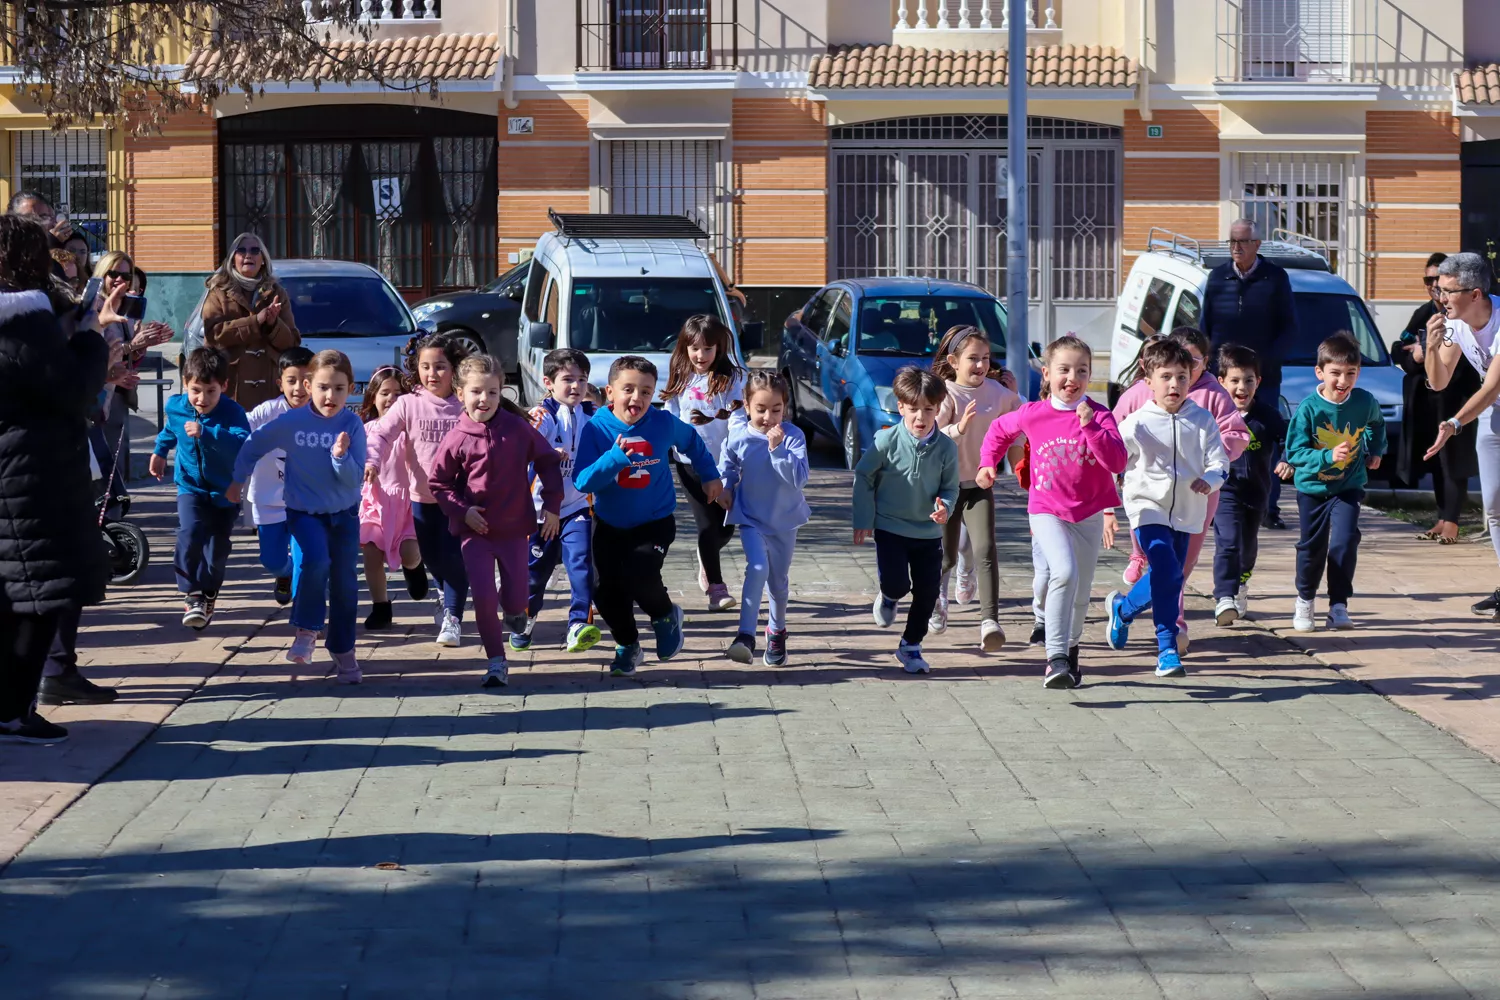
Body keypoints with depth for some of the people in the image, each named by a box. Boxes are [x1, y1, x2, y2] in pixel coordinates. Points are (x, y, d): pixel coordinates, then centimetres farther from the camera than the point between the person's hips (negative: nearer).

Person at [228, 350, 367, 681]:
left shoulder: (352, 425, -13)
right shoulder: (291, 422, -14)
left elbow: (354, 480, -15)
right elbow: (255, 445, 3)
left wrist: (341, 456, -33)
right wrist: (237, 480, 11)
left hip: (344, 513, 2)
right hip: (304, 511, -2)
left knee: (345, 583, 6)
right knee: (315, 559, -28)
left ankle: (343, 652, 23)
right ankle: (307, 629, -9)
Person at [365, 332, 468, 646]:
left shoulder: (463, 408, -4)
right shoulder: (409, 405, -3)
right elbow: (382, 433, -11)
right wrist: (372, 460, -27)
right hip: (422, 496, 2)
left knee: (453, 558, -8)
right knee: (432, 558, 13)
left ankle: (452, 618, 2)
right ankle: (446, 594, 43)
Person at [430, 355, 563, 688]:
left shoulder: (517, 428, -8)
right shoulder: (456, 439, -10)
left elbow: (548, 462, 4)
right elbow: (439, 483, 1)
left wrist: (552, 505, 2)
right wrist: (462, 511, -11)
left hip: (515, 527, 1)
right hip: (475, 529, -1)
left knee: (516, 597, 6)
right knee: (484, 597, -8)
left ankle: (513, 609, 45)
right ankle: (496, 662, 7)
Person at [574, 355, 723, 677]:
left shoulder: (664, 423, -11)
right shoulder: (597, 428, -15)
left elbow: (692, 442, 12)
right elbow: (583, 481, -23)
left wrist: (710, 476, 20)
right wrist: (615, 457, -36)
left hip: (655, 523, -1)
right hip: (610, 526, 1)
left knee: (640, 577, -23)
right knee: (607, 590, -4)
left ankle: (666, 616, 12)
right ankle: (627, 646, 24)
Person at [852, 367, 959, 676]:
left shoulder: (946, 447, -9)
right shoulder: (887, 441, -14)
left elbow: (950, 487, 2)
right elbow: (863, 476, -3)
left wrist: (945, 507, -20)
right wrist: (863, 520, -2)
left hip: (929, 532, 2)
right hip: (890, 527, -2)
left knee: (927, 593, 4)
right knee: (897, 583, -16)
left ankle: (911, 646, 24)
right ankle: (888, 598, 23)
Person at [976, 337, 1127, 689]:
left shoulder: (1099, 416, -8)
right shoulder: (1032, 414, -5)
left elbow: (1117, 462, -21)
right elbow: (999, 429, 17)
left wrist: (1091, 427, -29)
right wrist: (987, 464, 8)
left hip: (1089, 513, 2)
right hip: (1046, 511, -2)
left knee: (1080, 592, 13)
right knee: (1064, 572, -26)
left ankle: (1070, 650, 41)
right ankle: (1056, 657, -27)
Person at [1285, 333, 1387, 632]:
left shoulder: (1365, 402, -12)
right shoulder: (1308, 409, -22)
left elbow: (1376, 423, 15)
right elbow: (1295, 453, -23)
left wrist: (1375, 450, 9)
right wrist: (1328, 457, -34)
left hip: (1348, 487, 1)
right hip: (1312, 487, -1)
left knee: (1345, 542, -14)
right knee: (1312, 547, 9)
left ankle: (1339, 606, -3)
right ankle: (1305, 601, 33)